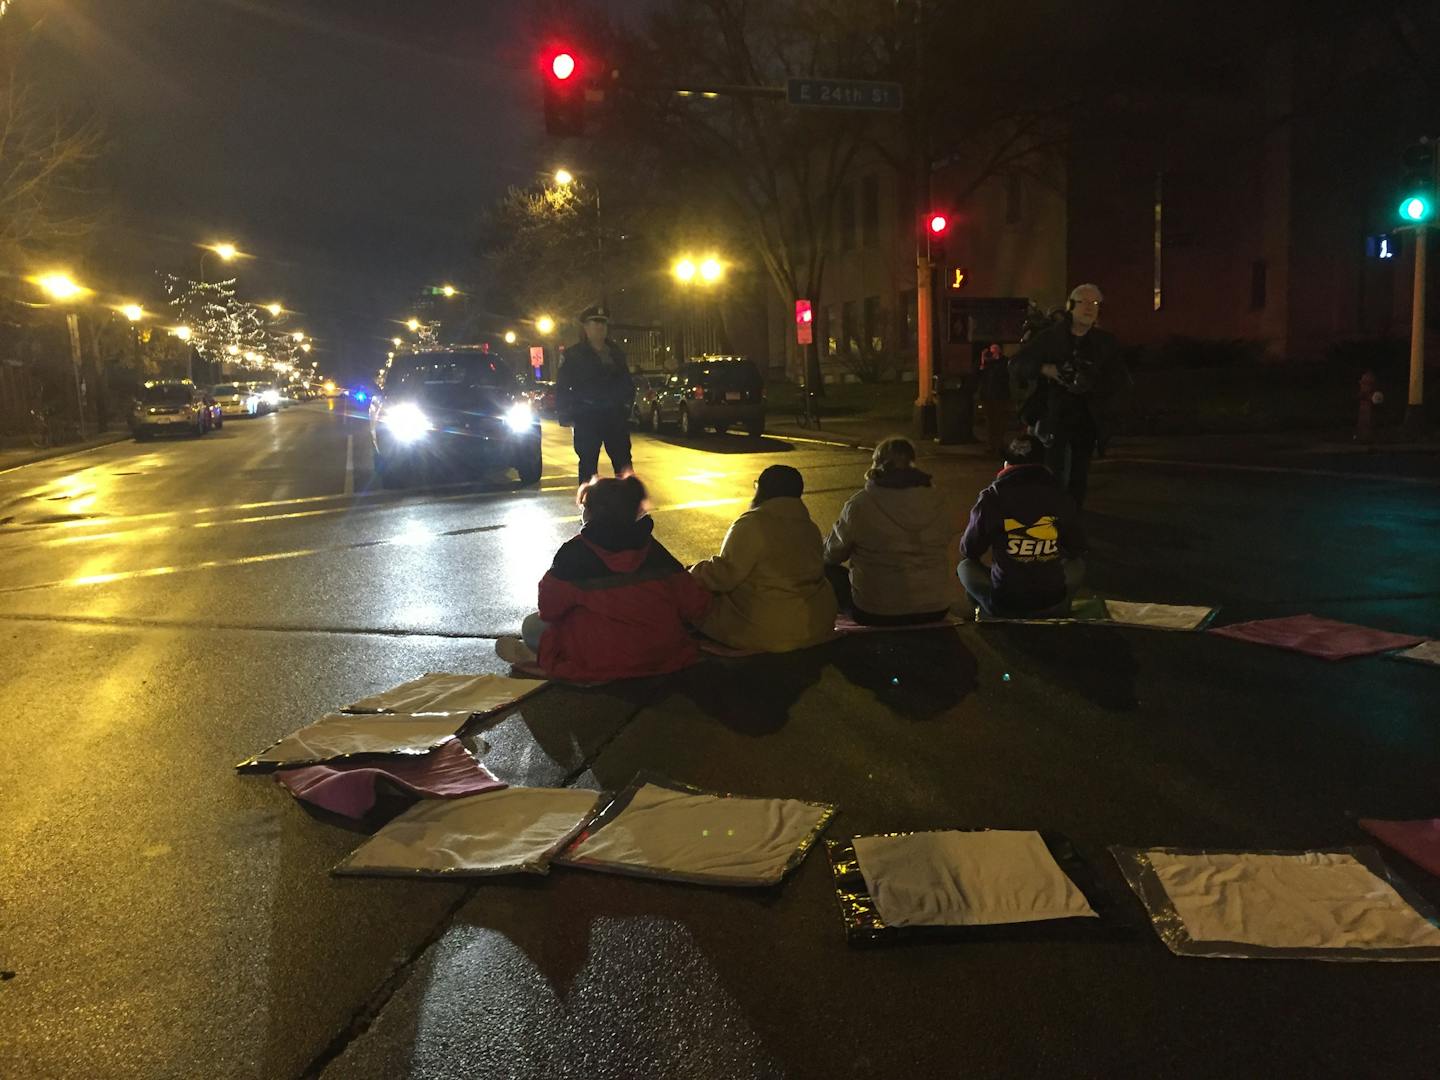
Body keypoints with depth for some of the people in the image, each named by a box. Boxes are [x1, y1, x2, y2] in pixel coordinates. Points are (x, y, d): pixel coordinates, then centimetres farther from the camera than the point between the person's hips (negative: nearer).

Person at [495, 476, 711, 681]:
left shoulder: (575, 551, -10)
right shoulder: (654, 549, 3)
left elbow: (549, 609, -7)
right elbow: (695, 605, 2)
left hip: (605, 660, -6)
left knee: (532, 626, 10)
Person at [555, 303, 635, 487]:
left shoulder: (615, 352, 12)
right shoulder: (575, 354, 0)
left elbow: (627, 382, 19)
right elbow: (561, 388, -1)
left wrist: (626, 402, 5)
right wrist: (566, 416, -6)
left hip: (615, 415, 4)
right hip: (587, 417, -4)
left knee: (623, 461, 1)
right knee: (588, 465, 0)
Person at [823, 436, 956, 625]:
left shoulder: (859, 505, -12)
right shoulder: (935, 501, -3)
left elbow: (832, 554, 0)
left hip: (877, 614, -3)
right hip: (936, 609, 4)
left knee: (828, 570, 19)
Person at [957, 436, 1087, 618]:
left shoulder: (992, 498, -8)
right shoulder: (1061, 497, -2)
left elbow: (968, 550, 5)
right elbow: (1076, 549, 12)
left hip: (1002, 606, -1)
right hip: (1053, 606, 1)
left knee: (966, 565, 25)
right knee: (1077, 563, 30)